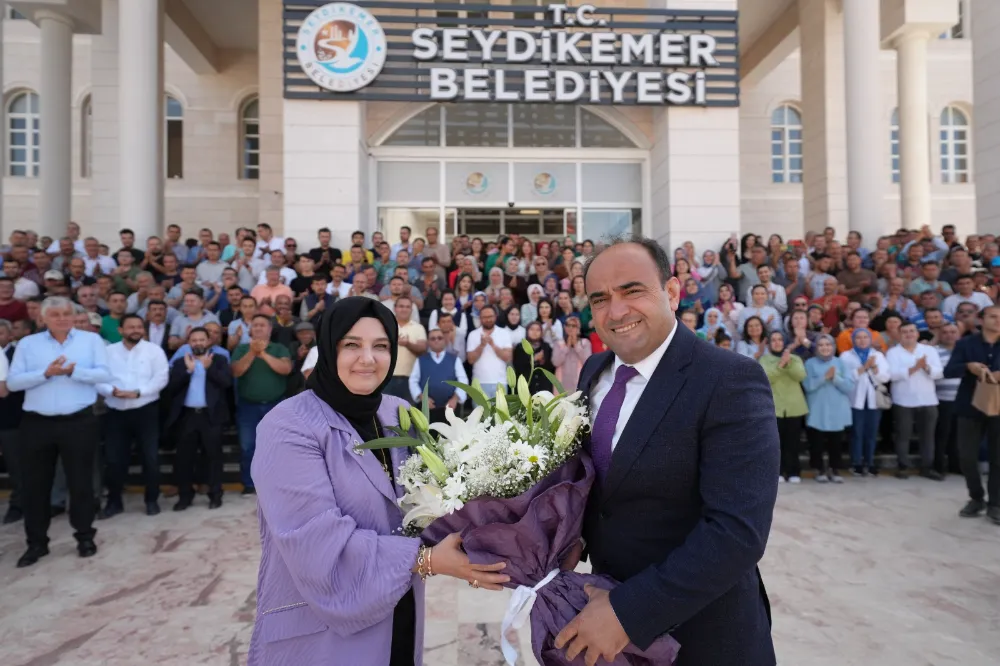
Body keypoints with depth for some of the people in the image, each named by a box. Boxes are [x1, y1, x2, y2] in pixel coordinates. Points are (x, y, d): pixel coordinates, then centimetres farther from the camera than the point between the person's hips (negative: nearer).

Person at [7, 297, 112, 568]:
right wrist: (46, 373, -15)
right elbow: (13, 381, -1)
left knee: (81, 481, 6)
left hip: (79, 422, -2)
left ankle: (85, 536, 21)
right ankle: (37, 542, 24)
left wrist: (74, 371, -20)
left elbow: (104, 374, -6)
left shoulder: (91, 339, 3)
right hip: (36, 423, 2)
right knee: (34, 484, 9)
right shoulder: (27, 344, 7)